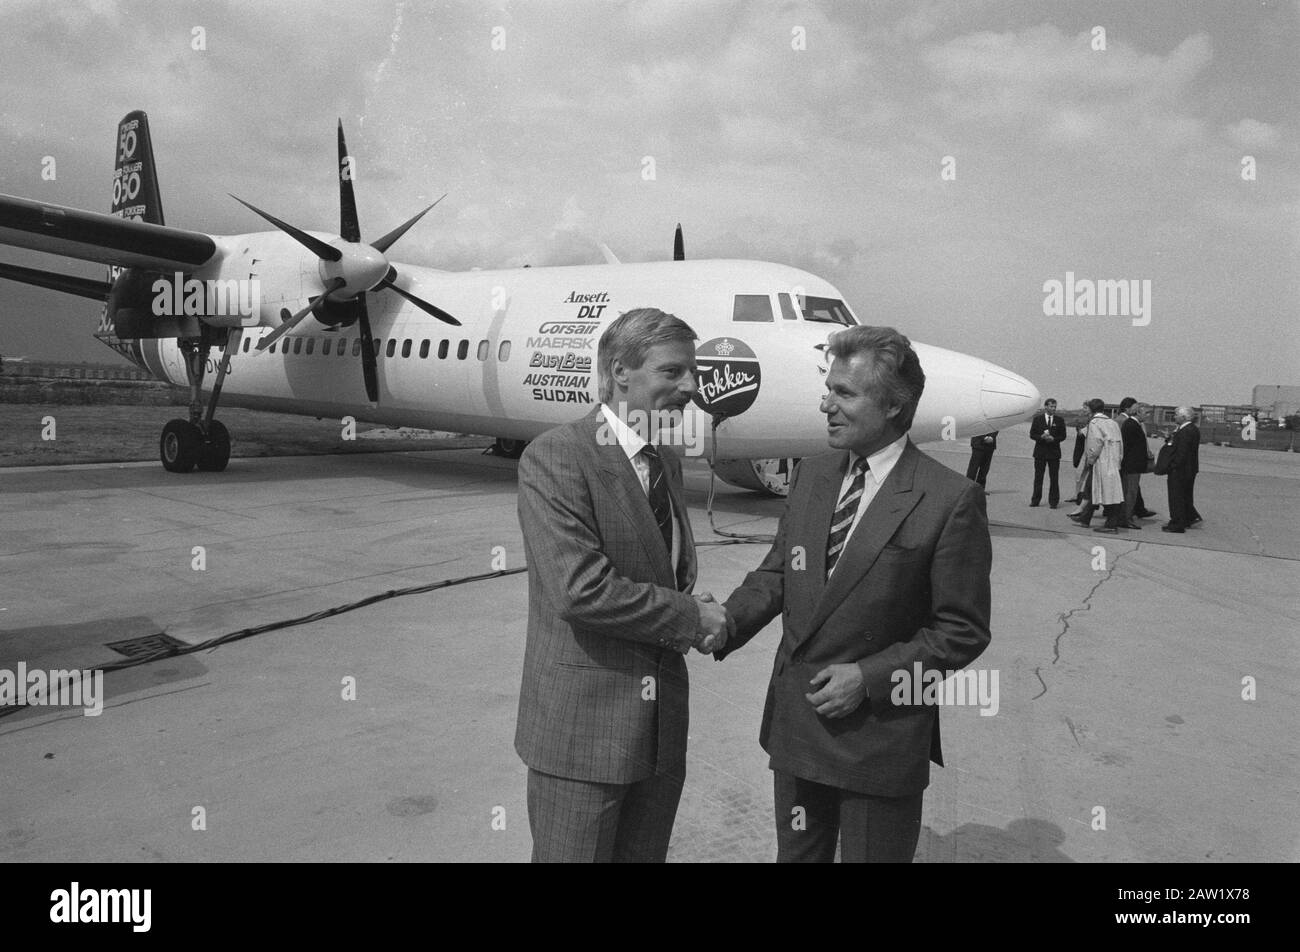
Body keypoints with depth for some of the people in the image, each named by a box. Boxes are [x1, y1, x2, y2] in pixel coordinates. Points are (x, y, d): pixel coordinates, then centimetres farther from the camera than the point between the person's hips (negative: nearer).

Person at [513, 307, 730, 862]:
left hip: (662, 727, 7)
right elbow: (579, 589, -24)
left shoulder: (666, 464, 11)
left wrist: (700, 621, -3)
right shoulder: (554, 457, -15)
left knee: (645, 853, 19)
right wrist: (691, 618, -15)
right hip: (582, 726, -7)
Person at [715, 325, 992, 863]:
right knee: (796, 854, 21)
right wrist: (726, 623, -9)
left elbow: (964, 631, -10)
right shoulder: (811, 476, 3)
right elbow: (776, 573, 9)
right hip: (794, 723, 5)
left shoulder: (951, 500, -15)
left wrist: (870, 677, -18)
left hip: (881, 734, -5)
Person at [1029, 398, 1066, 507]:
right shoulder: (1037, 418, 4)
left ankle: (1053, 501, 7)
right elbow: (1032, 434, 2)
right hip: (1040, 452, 0)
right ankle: (1035, 500, 11)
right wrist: (1041, 437, -17)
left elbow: (1063, 436, 4)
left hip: (1054, 452, 0)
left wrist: (1053, 439, -15)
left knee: (1054, 478, 1)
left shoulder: (1060, 419, 5)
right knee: (1038, 477, 4)